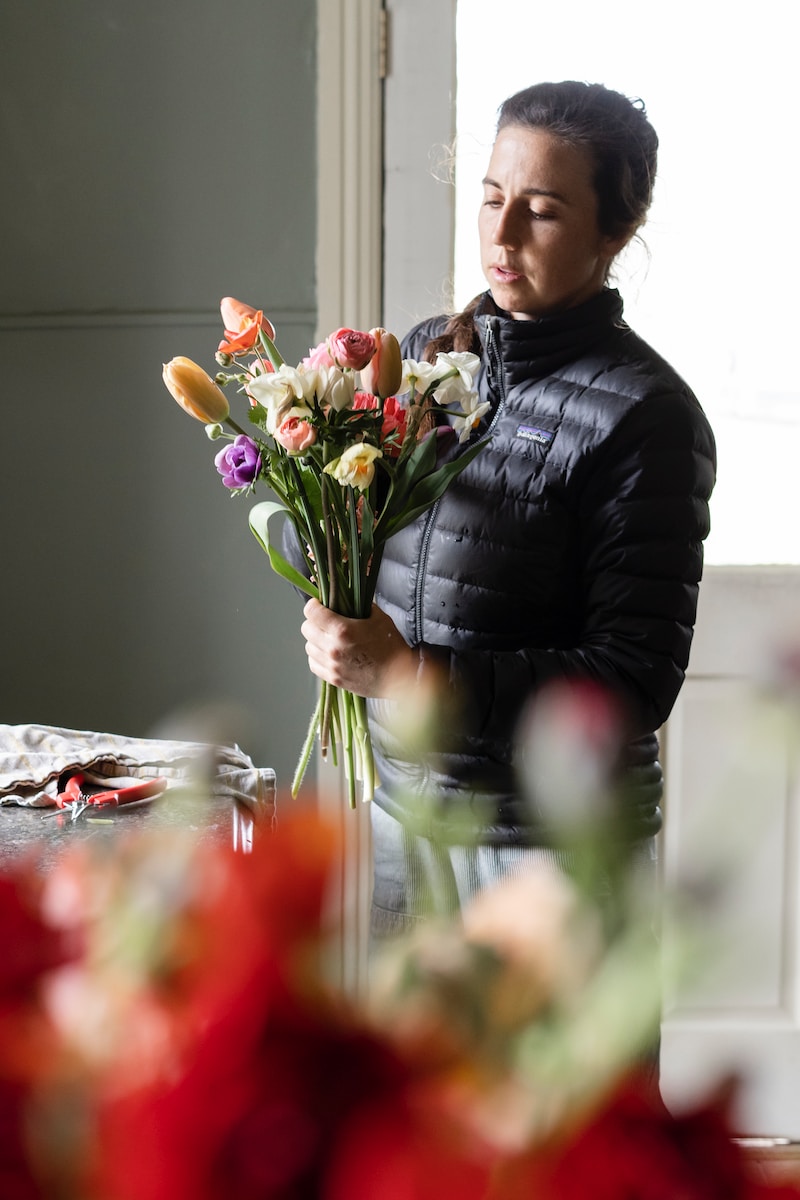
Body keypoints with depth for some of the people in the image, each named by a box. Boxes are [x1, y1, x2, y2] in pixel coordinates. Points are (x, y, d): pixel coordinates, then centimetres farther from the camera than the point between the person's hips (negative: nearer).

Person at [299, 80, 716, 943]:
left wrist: (406, 673, -24)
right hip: (401, 802, 5)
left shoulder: (646, 417, -14)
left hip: (557, 838, -5)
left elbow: (633, 684, -19)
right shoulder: (429, 353, 4)